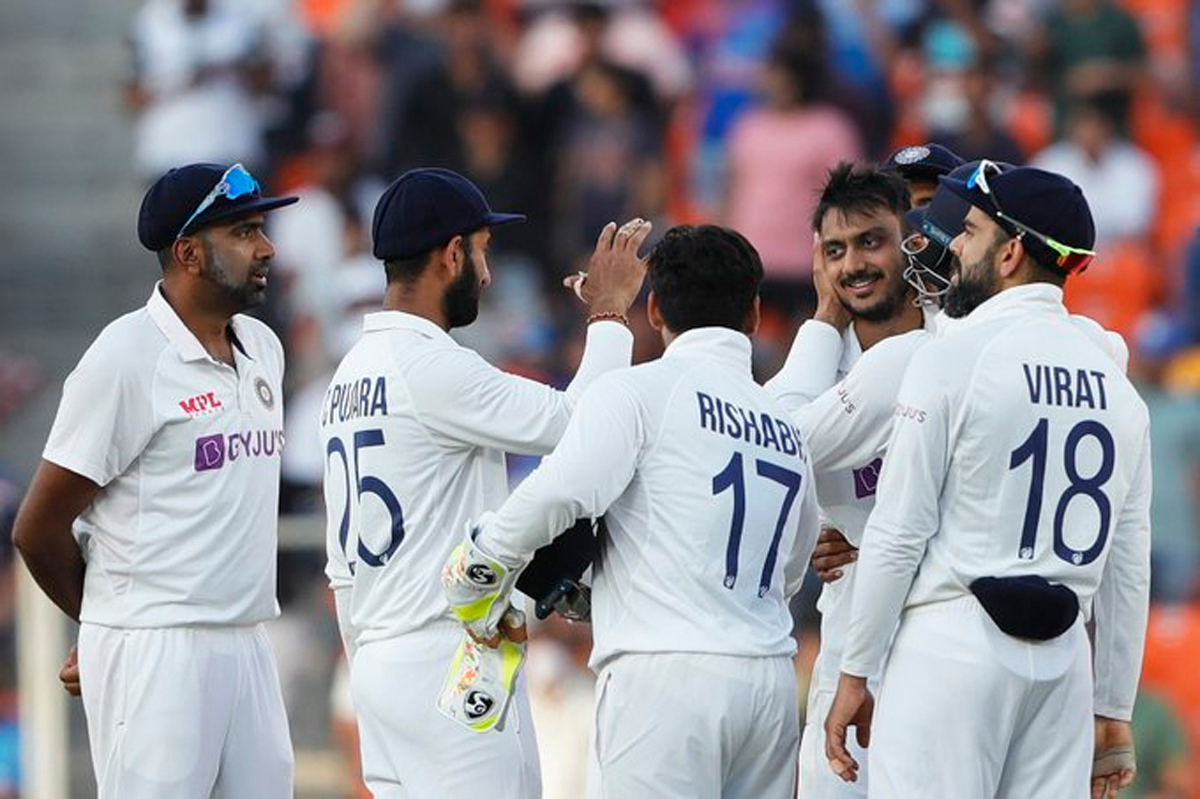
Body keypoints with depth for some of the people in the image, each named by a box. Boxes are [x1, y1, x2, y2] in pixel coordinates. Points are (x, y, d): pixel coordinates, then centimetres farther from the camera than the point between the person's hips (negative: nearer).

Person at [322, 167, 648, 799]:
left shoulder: (350, 375, 17)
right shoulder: (434, 368, -14)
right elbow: (575, 425, -16)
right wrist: (609, 313, -4)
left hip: (379, 666, 10)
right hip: (452, 667, -10)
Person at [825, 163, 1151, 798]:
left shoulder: (956, 355, -5)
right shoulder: (1115, 383, 11)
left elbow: (899, 531, -7)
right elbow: (1128, 566, 13)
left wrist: (855, 673, -2)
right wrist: (1114, 711, 19)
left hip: (954, 645, -6)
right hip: (1064, 660, 6)